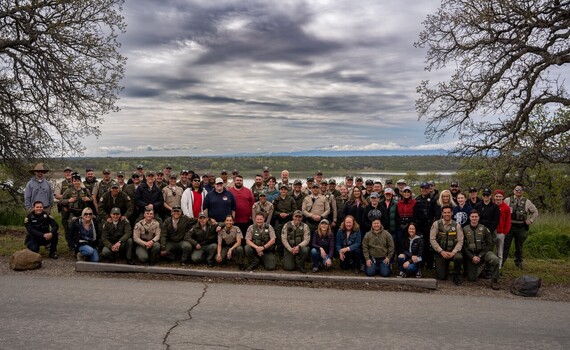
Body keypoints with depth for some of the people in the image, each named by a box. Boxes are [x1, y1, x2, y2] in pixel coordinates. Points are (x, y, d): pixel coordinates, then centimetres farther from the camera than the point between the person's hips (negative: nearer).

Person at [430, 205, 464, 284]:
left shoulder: (457, 225, 0)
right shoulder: (436, 224, -4)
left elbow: (460, 241, -3)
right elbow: (432, 239, -7)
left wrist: (453, 252, -17)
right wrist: (441, 251, -15)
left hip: (452, 252, 1)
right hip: (440, 252, -1)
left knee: (459, 257, -35)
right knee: (441, 277, -8)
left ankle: (456, 275, -5)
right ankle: (444, 267, 30)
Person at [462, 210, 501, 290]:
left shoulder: (484, 229, -1)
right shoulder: (465, 229, -1)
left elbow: (489, 244, -1)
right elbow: (463, 246, -3)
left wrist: (480, 256, -11)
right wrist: (472, 257, -14)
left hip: (483, 252, 0)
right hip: (471, 254, 0)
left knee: (495, 259, -34)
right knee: (472, 279, -6)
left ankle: (494, 280, -12)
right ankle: (480, 267, 27)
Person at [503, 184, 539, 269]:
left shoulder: (527, 202, 6)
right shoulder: (507, 200, 3)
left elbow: (535, 212, 14)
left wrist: (531, 220, 4)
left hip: (521, 227, 1)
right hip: (509, 226, -1)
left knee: (519, 245, 11)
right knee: (506, 244, -1)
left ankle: (519, 262, 23)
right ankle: (501, 261, 4)